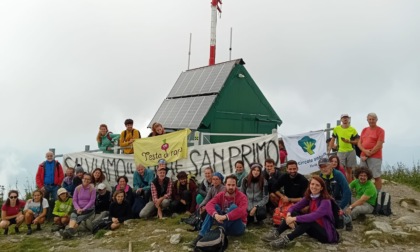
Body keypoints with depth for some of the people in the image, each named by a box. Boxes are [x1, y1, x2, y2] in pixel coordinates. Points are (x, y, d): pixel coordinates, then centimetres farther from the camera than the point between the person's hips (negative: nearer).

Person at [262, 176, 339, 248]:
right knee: (293, 214, -10)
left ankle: (286, 239, -39)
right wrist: (289, 215, -26)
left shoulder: (326, 201, -20)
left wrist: (294, 218, -36)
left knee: (308, 221, -35)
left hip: (326, 233, -7)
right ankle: (276, 234, -21)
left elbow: (314, 216, -35)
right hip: (313, 229, 7)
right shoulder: (309, 197, 2)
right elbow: (294, 207, -4)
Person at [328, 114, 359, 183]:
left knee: (349, 170, 10)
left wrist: (349, 141, -17)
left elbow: (357, 141, 2)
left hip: (351, 152, 1)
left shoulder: (353, 130, 0)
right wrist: (329, 150, 2)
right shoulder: (336, 129, 3)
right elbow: (333, 140, 9)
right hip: (340, 152, 0)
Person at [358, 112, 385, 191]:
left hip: (375, 157, -5)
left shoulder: (380, 130, -2)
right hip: (363, 157, 6)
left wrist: (368, 155, -11)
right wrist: (365, 151, -9)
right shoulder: (364, 130, 16)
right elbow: (359, 143, 12)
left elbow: (379, 145, -10)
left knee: (377, 176, -4)